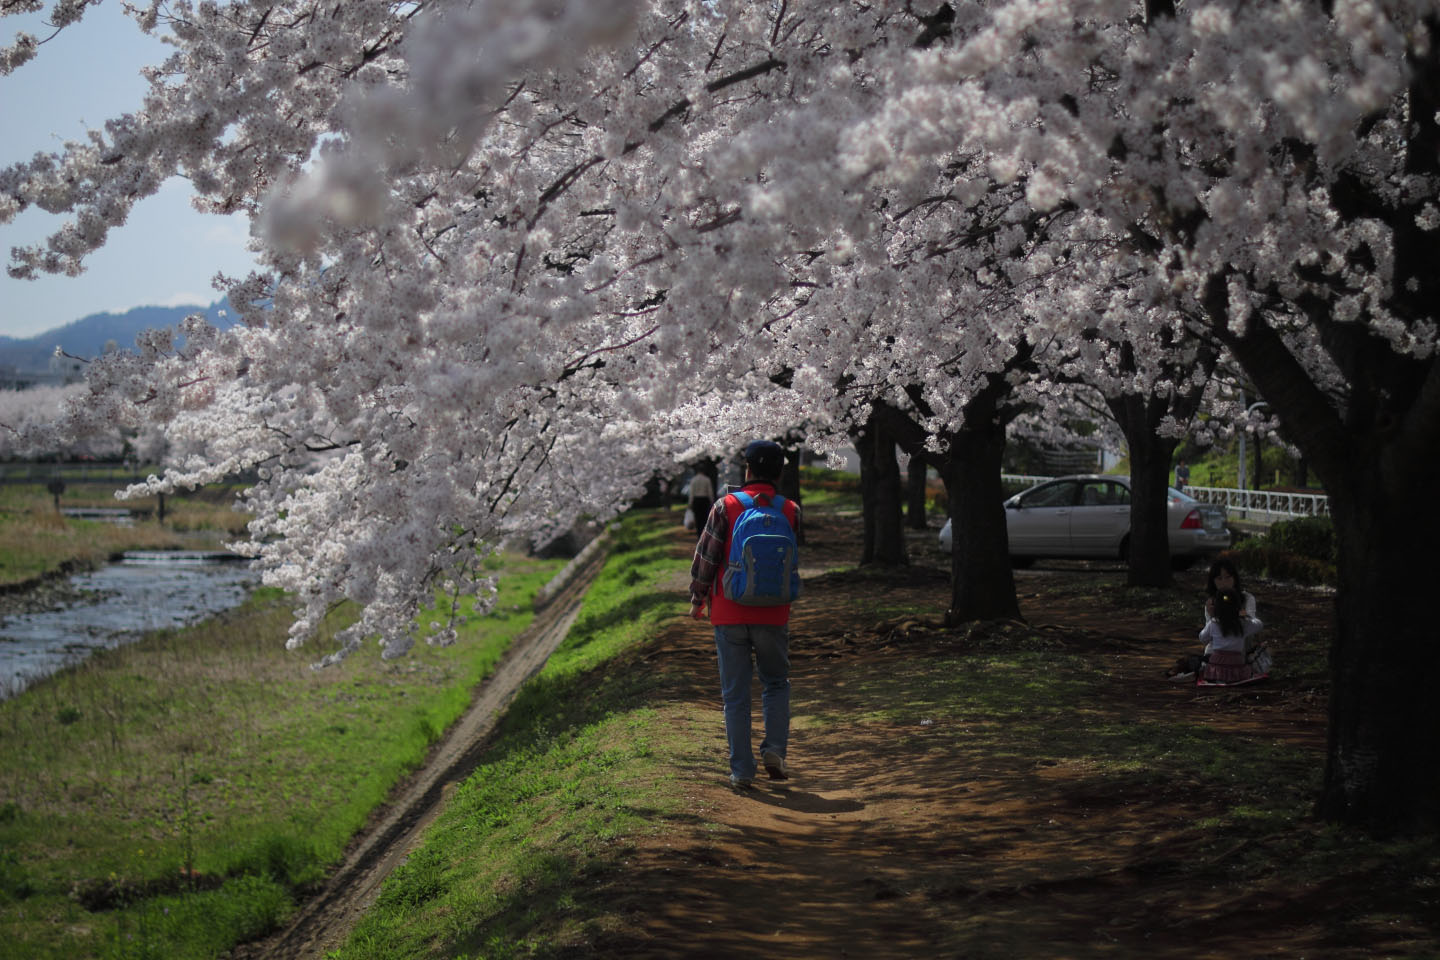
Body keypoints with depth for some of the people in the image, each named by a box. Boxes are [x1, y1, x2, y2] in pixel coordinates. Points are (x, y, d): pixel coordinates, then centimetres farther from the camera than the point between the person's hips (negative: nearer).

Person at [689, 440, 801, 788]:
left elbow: (705, 556, -5)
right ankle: (774, 749, 2)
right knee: (776, 684, 19)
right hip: (773, 615, 1)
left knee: (735, 694, 6)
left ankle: (741, 769, 5)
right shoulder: (790, 511, -1)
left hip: (729, 616, -1)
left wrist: (698, 599, 9)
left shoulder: (726, 507, -7)